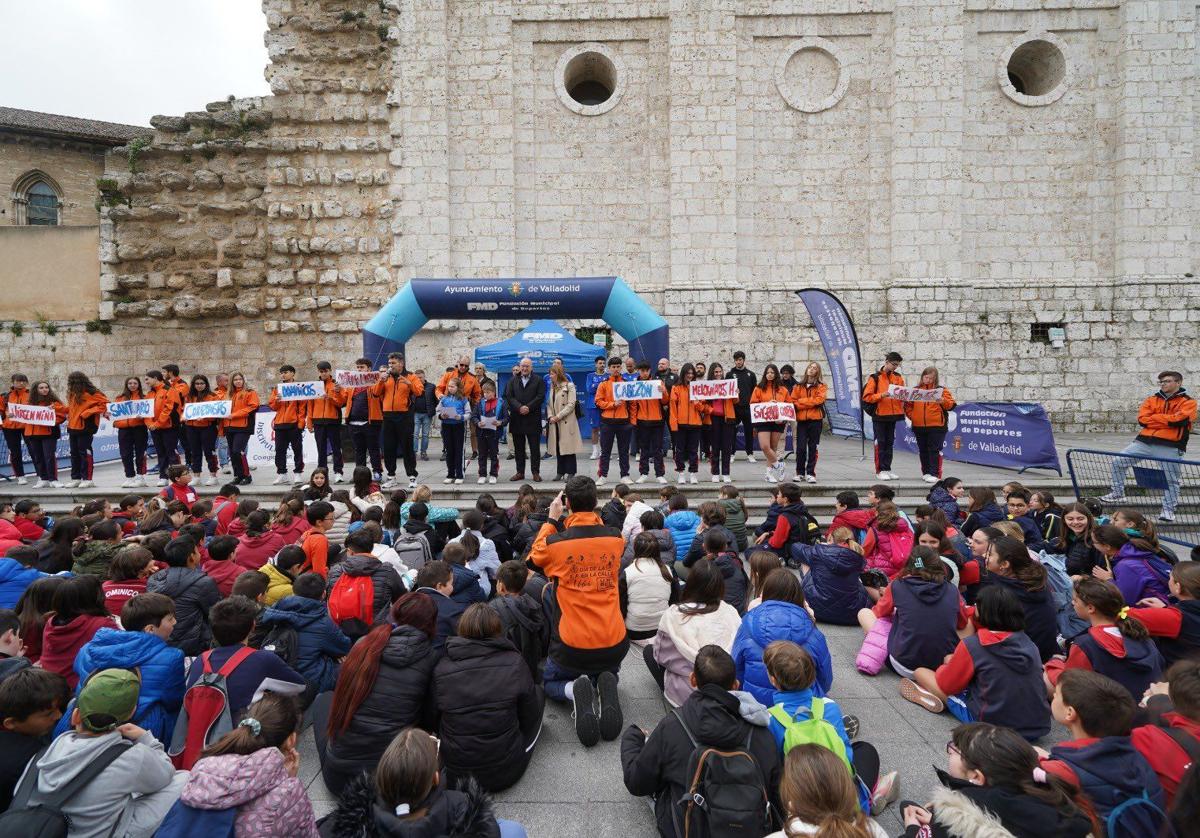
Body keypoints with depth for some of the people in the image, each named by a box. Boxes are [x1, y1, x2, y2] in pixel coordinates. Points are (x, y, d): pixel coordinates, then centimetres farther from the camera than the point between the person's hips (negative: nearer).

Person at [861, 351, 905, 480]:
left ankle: (887, 469, 16)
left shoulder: (898, 377, 10)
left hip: (893, 414, 5)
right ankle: (880, 471, 5)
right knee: (880, 443, -1)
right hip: (879, 416, -5)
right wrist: (882, 395, -22)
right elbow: (867, 397, -10)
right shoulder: (875, 378, -6)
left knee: (890, 443, 10)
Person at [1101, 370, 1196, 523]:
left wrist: (1154, 418, -5)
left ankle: (1168, 509, 17)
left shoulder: (1188, 402, 2)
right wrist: (1168, 420, -7)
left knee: (1171, 479, 3)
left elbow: (1178, 419, -15)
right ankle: (1118, 494, 9)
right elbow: (1142, 419, -1)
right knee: (1118, 462, -3)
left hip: (1170, 447, -3)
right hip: (1145, 441, 4)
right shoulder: (1152, 400, 13)